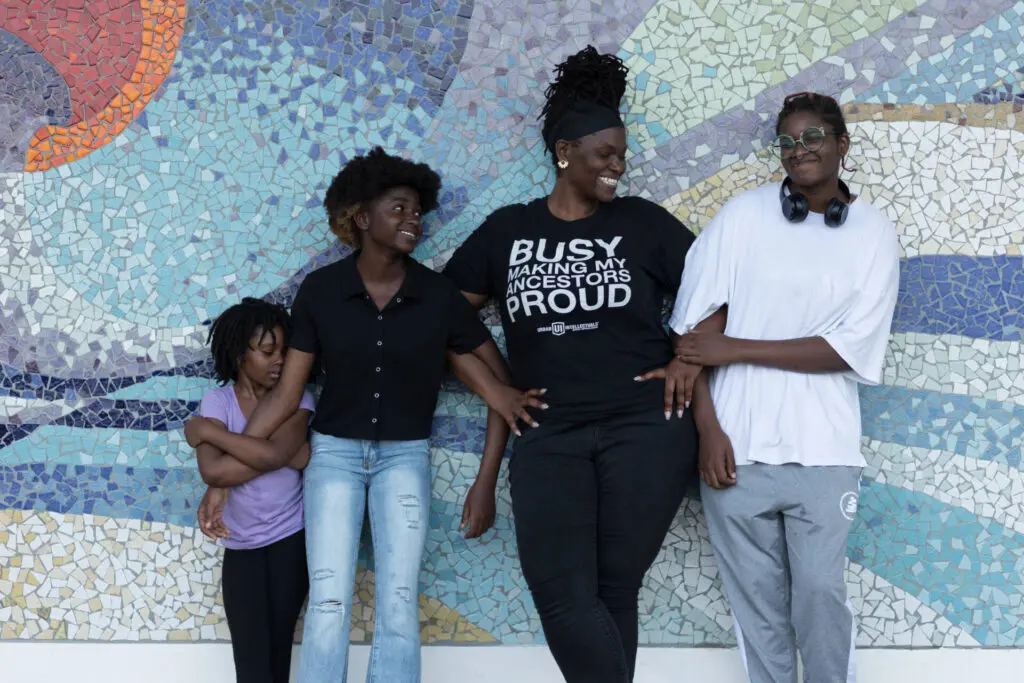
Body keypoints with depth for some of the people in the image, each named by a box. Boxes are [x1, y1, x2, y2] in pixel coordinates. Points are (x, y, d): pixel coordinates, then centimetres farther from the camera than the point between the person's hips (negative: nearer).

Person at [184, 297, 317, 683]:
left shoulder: (297, 399, -4)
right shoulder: (217, 400, -5)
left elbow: (273, 452, -24)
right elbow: (212, 470, -21)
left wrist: (206, 430, -15)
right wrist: (293, 455, -19)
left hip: (291, 537, 0)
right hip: (241, 544, 1)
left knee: (278, 647, 3)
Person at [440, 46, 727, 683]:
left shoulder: (645, 222, 6)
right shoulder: (506, 230, 9)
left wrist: (691, 360, -5)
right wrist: (493, 393, 5)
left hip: (646, 429, -1)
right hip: (548, 436, 1)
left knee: (614, 593, 2)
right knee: (562, 598, -12)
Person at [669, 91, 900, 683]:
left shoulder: (875, 233, 2)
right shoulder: (743, 215, 0)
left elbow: (850, 349, -7)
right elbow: (690, 327, -3)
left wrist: (734, 350, -11)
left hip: (823, 454, 0)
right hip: (737, 449, 0)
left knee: (820, 594, 3)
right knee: (756, 598, 9)